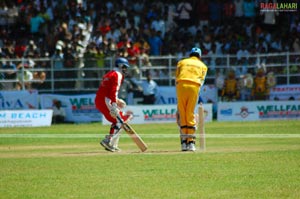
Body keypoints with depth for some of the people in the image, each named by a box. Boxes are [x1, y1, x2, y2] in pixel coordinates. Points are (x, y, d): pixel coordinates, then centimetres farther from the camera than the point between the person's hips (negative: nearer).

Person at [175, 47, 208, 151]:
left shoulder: (181, 62, 26)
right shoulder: (202, 65, 27)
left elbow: (177, 77, 15)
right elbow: (201, 80, 12)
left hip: (181, 85, 0)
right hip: (194, 86, 0)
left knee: (181, 114, 3)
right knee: (190, 115, 3)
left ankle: (184, 142, 0)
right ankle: (191, 142, -1)